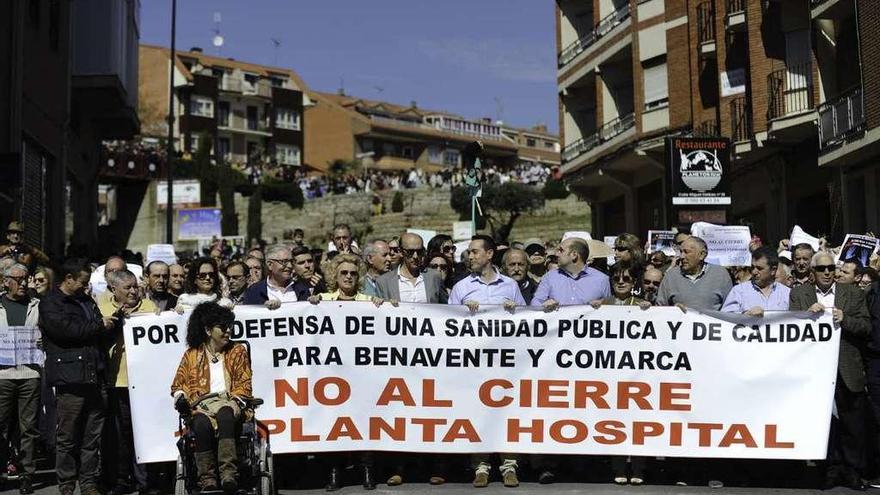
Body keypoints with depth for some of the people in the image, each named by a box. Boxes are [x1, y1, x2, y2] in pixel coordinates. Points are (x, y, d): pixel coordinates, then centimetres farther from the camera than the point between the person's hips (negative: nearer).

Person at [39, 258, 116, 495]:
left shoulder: (87, 301, 22)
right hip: (70, 379, -6)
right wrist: (100, 325, -7)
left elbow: (104, 333, 27)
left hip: (95, 378, 6)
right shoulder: (50, 304, 0)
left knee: (93, 436, 8)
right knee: (67, 437, 0)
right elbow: (67, 329, -16)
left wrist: (113, 321, 7)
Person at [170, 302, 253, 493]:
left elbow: (244, 383, 16)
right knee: (202, 424, -37)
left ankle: (228, 474, -51)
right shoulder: (191, 355, 17)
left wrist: (235, 400, -4)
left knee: (225, 415, -39)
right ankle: (207, 479, -36)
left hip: (228, 402, 0)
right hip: (201, 405, 0)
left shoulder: (237, 351, 19)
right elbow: (178, 385, 20)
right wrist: (181, 398, -3)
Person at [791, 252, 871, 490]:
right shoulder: (798, 294, 8)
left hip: (848, 370, 1)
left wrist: (844, 319, -14)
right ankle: (833, 468, 14)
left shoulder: (853, 293, 10)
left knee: (852, 424, 4)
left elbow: (866, 327, 3)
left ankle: (852, 472, 14)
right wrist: (808, 314, -18)